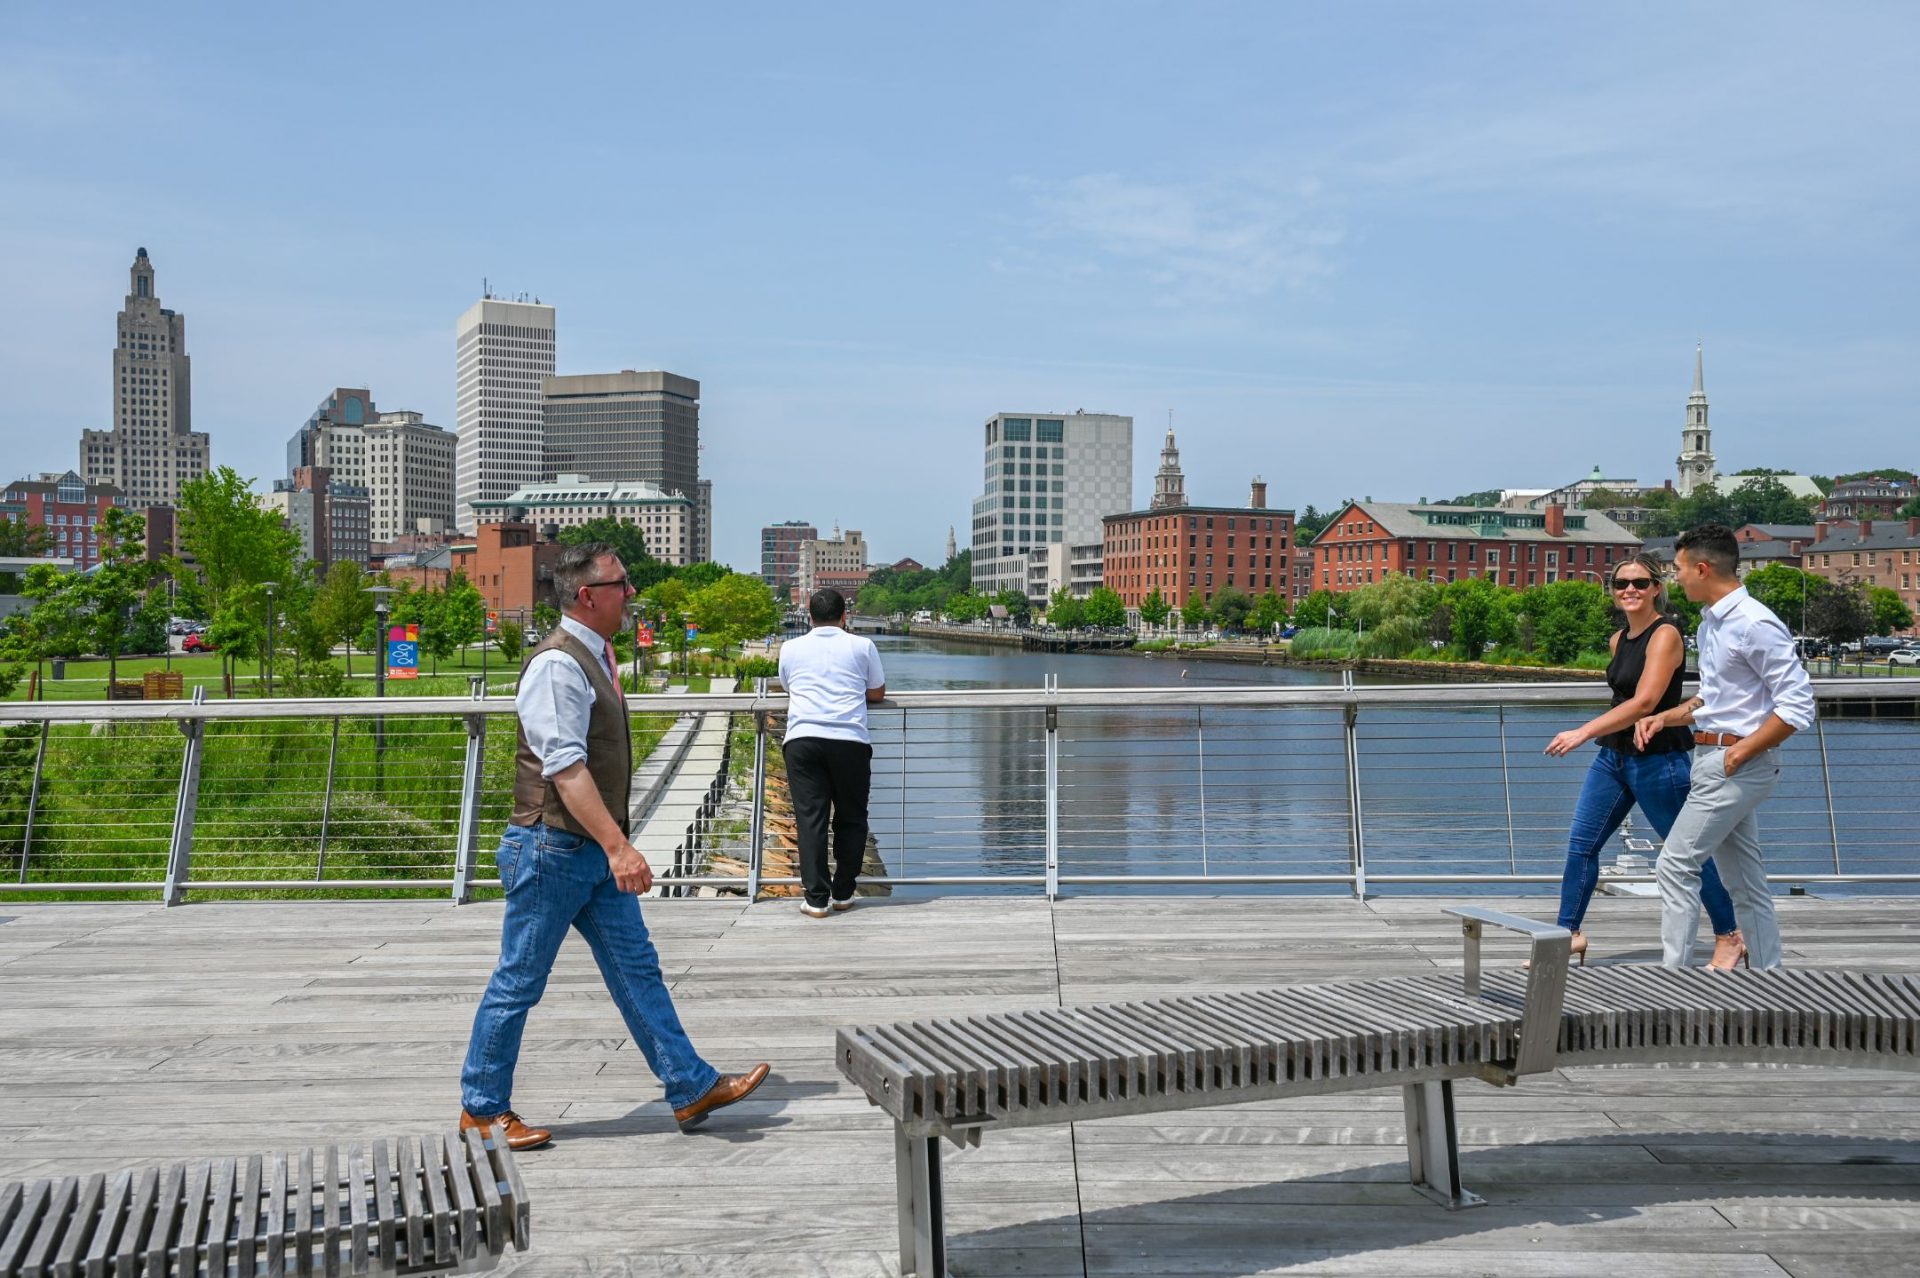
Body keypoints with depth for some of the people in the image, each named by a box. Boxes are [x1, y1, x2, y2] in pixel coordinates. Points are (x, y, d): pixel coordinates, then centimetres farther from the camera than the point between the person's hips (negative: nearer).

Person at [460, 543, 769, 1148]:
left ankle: (692, 1088, 15)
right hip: (553, 849, -9)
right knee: (519, 983, 3)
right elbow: (565, 768, -26)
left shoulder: (596, 656, 12)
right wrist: (618, 846, -31)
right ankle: (481, 1108, 17)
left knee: (636, 968, 10)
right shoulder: (558, 665, -19)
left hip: (595, 850, 9)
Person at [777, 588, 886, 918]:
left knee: (810, 818, 1)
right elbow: (877, 693, 19)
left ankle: (816, 899, -2)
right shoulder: (862, 646, 10)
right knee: (851, 818, 12)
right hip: (850, 741, -1)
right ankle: (843, 893, 16)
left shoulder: (790, 648, 15)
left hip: (802, 739, 1)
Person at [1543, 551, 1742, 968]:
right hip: (1613, 755, 8)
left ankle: (1729, 936, 24)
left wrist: (1584, 732, -29)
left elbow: (1644, 703, -24)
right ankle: (1569, 933, 10)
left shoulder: (1665, 635, -15)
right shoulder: (1619, 639, 9)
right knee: (1580, 844, 2)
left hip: (1657, 759, -8)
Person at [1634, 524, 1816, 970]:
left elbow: (1797, 705, -19)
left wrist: (1742, 750, -19)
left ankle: (1673, 977, -6)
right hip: (1714, 760, 10)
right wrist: (1665, 717, 10)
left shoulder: (1755, 625, -17)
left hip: (1736, 763, -10)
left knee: (1675, 866, -10)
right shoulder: (1710, 622, 14)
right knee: (1746, 883, 13)